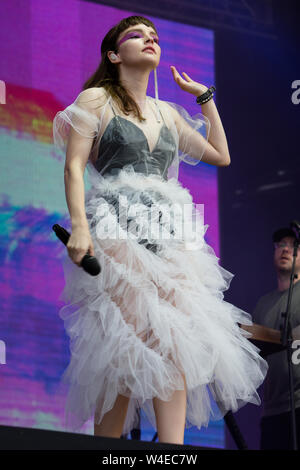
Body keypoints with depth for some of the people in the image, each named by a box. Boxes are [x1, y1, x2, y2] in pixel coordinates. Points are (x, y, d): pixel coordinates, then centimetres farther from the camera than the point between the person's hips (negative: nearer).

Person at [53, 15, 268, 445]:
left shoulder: (167, 113, 23)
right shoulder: (96, 100, 8)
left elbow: (220, 155, 31)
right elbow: (74, 167, -2)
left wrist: (204, 97, 30)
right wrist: (79, 226, -17)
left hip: (170, 233, 5)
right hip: (117, 229, -5)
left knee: (175, 343, -12)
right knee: (127, 341, -18)